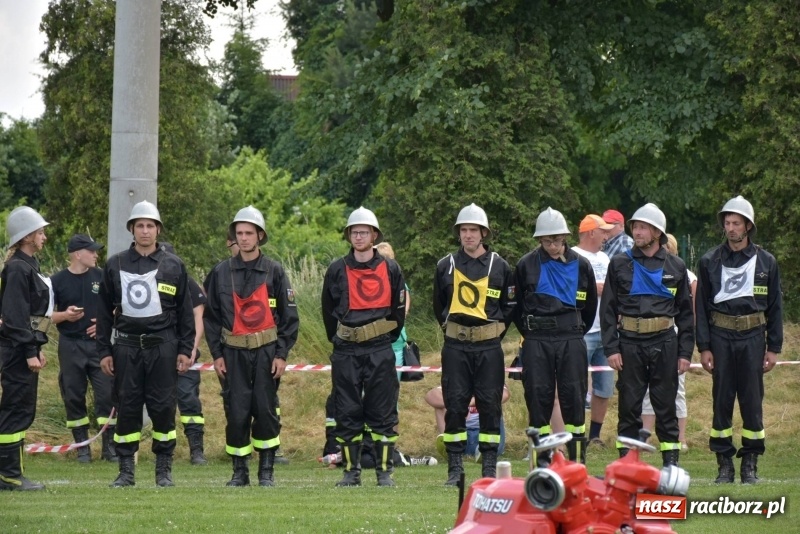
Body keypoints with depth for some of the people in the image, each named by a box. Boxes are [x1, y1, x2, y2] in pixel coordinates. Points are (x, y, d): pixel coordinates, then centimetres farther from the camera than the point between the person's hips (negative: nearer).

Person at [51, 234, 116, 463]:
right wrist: (64, 316, -17)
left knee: (106, 393, -5)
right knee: (74, 397, 4)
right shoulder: (57, 281, -1)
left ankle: (109, 446, 2)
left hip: (98, 342, 1)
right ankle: (82, 447, 14)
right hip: (70, 345, -1)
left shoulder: (101, 277, 4)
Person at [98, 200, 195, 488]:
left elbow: (185, 311, 7)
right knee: (127, 407, 1)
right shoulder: (115, 265, 8)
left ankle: (164, 469, 9)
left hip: (163, 347, -1)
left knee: (163, 407, -1)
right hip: (126, 347, 1)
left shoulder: (173, 266, 5)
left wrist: (185, 350, 2)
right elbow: (104, 311, 10)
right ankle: (126, 471, 7)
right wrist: (104, 351, 5)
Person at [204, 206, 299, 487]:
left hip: (266, 353, -1)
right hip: (233, 355, 1)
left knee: (266, 411, -2)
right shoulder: (221, 272, 6)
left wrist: (282, 354, -4)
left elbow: (289, 316, 3)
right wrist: (216, 354, 3)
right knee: (236, 413, -2)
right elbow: (211, 316, 10)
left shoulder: (274, 271, 3)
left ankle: (266, 471, 8)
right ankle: (239, 471, 8)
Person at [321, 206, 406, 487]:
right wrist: (338, 340, 12)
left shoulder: (390, 269, 4)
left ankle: (385, 471, 4)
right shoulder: (337, 270, 5)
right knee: (347, 414, 2)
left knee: (383, 412, -1)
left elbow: (399, 309, 10)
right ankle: (351, 471, 8)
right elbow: (328, 311, 14)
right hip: (346, 353, 1)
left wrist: (388, 339, 9)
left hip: (380, 351, -1)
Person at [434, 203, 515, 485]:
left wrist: (495, 332, 6)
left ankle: (489, 467, 6)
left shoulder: (499, 266, 3)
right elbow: (439, 305, 19)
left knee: (490, 406, 1)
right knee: (455, 406, -1)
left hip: (489, 346, -1)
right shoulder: (446, 266, 6)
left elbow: (510, 306, 12)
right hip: (455, 347, 1)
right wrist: (450, 327, 12)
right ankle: (455, 467, 3)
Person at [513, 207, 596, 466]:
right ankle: (541, 461, 5)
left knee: (573, 397, -1)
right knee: (538, 397, 0)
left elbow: (590, 306, 17)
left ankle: (578, 460, 5)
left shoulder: (580, 265, 5)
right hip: (536, 342, 0)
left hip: (571, 340, 0)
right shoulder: (527, 265, 3)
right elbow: (516, 305, 14)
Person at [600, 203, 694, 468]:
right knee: (629, 405, 2)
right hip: (630, 343, 0)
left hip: (664, 342, 0)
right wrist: (611, 348, -4)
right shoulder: (619, 264, 6)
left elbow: (686, 312, 11)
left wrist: (685, 352, 4)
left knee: (666, 405, 3)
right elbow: (607, 309, 5)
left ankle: (671, 462, 8)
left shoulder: (675, 267, 8)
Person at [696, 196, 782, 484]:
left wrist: (774, 348, 3)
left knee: (752, 401, 0)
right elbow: (701, 306, 6)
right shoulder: (710, 261, 6)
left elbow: (775, 307, 9)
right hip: (721, 336, 0)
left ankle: (750, 464, 7)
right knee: (721, 400, 1)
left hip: (753, 337, 0)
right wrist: (703, 347, -1)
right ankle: (724, 464, 7)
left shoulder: (766, 262, 6)